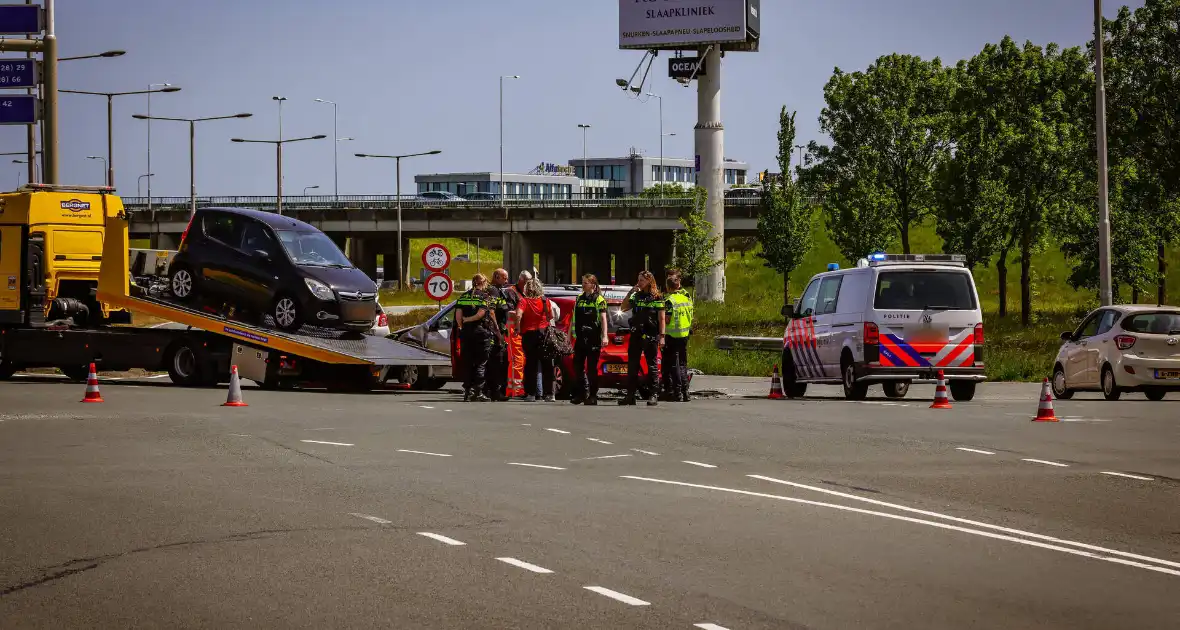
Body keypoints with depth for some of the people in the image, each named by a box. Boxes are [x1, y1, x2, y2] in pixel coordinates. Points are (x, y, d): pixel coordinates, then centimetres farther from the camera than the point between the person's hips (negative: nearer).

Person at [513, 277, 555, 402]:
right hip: (543, 332, 1)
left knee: (531, 364, 6)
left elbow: (518, 315, -20)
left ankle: (530, 393, 5)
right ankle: (548, 394, 3)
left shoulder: (524, 301, -6)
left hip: (528, 333, -1)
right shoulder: (545, 301, -1)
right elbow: (550, 317, 2)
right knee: (546, 365, 5)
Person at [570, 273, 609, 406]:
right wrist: (569, 334, 17)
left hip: (593, 338, -6)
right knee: (578, 366, 4)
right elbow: (574, 318, 21)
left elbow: (603, 319, -9)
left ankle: (592, 396, 1)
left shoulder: (599, 299, -3)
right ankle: (580, 394, 11)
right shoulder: (579, 298, 15)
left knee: (592, 368, -3)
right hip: (580, 338, 6)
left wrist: (604, 336, -18)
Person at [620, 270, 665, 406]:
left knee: (652, 365, -2)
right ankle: (630, 395, 10)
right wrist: (629, 293, 3)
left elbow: (661, 319, -3)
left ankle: (654, 395, 0)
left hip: (651, 335, -6)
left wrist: (661, 336, -10)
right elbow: (624, 308, 13)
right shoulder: (636, 296, 14)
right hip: (636, 335, 6)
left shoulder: (657, 298, -1)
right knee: (632, 365, 5)